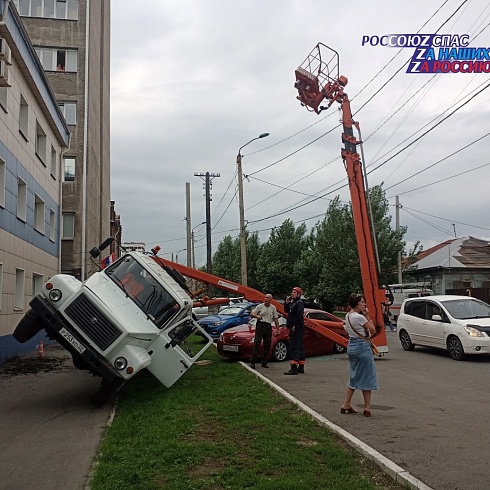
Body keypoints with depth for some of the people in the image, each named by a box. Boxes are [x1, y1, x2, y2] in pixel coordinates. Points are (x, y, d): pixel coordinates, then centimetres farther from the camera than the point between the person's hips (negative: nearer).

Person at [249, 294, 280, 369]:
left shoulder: (273, 308, 9)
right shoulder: (260, 306, 2)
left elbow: (275, 319, 12)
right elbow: (251, 314, 1)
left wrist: (278, 329, 5)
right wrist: (257, 316, -20)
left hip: (268, 326, 3)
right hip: (260, 325, -3)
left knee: (267, 345, 4)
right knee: (256, 343, -10)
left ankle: (264, 362, 13)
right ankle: (252, 362, -9)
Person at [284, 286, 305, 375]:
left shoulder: (299, 303, -12)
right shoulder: (293, 303, 18)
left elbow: (299, 315, -22)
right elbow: (286, 311, 23)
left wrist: (295, 326, -24)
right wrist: (287, 303, 7)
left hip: (297, 329, -11)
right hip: (294, 329, 11)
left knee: (295, 347, -13)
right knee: (299, 347, 13)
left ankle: (294, 368, -15)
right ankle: (301, 368, 21)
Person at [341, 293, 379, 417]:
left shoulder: (348, 316, 9)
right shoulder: (359, 317, -17)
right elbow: (373, 330, -11)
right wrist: (367, 316, -2)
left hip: (351, 346, 9)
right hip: (362, 346, -9)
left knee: (354, 377, 17)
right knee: (367, 377, 2)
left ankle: (346, 405, 18)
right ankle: (367, 408, 9)